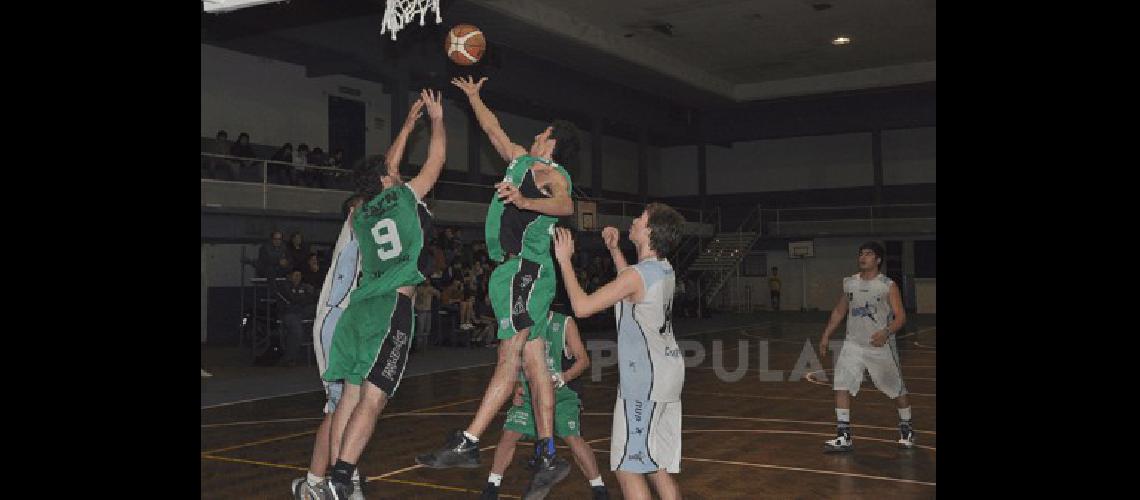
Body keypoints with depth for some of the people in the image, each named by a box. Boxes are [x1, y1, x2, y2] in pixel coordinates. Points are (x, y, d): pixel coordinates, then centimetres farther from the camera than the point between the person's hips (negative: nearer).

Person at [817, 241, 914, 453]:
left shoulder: (888, 286, -8)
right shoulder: (849, 283, 5)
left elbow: (900, 317, -12)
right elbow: (839, 311, 16)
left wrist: (886, 332, -31)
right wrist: (826, 336, 11)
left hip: (881, 346, -3)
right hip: (853, 344, 3)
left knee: (897, 389, 11)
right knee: (841, 385, -12)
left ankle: (906, 428, 35)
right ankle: (844, 436, -8)